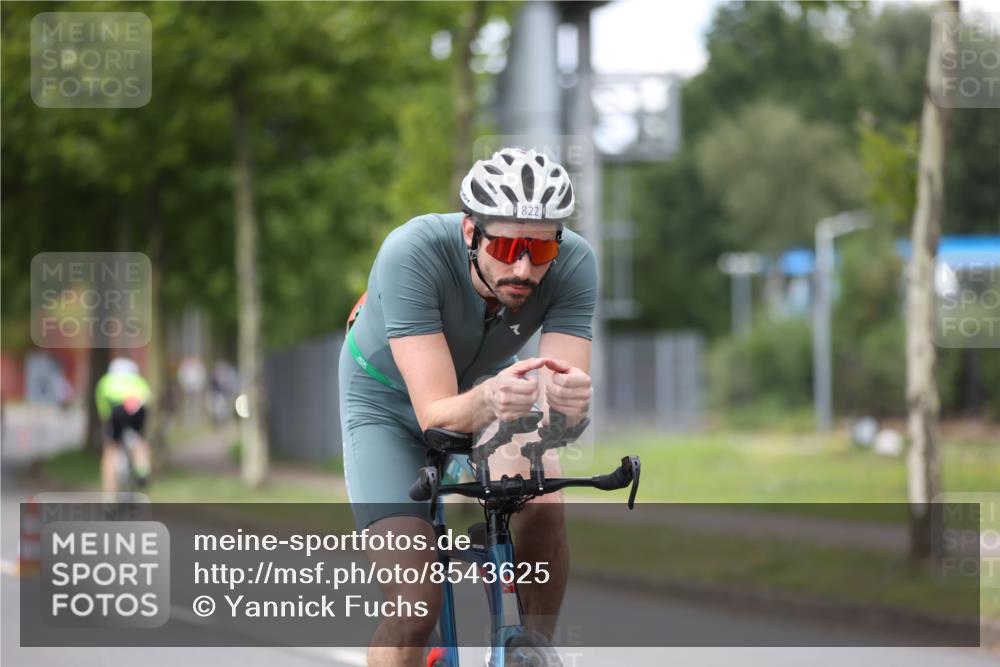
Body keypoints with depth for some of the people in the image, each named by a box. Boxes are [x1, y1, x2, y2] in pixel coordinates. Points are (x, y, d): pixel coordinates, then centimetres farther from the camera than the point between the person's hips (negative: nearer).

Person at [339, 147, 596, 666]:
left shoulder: (573, 264, -30)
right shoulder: (412, 253, -38)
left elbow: (567, 405, -34)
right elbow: (435, 412, -41)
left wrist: (567, 398, -57)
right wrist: (487, 401, -63)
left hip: (486, 383, 3)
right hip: (390, 397, -2)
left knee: (543, 500, -30)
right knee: (416, 604, -18)